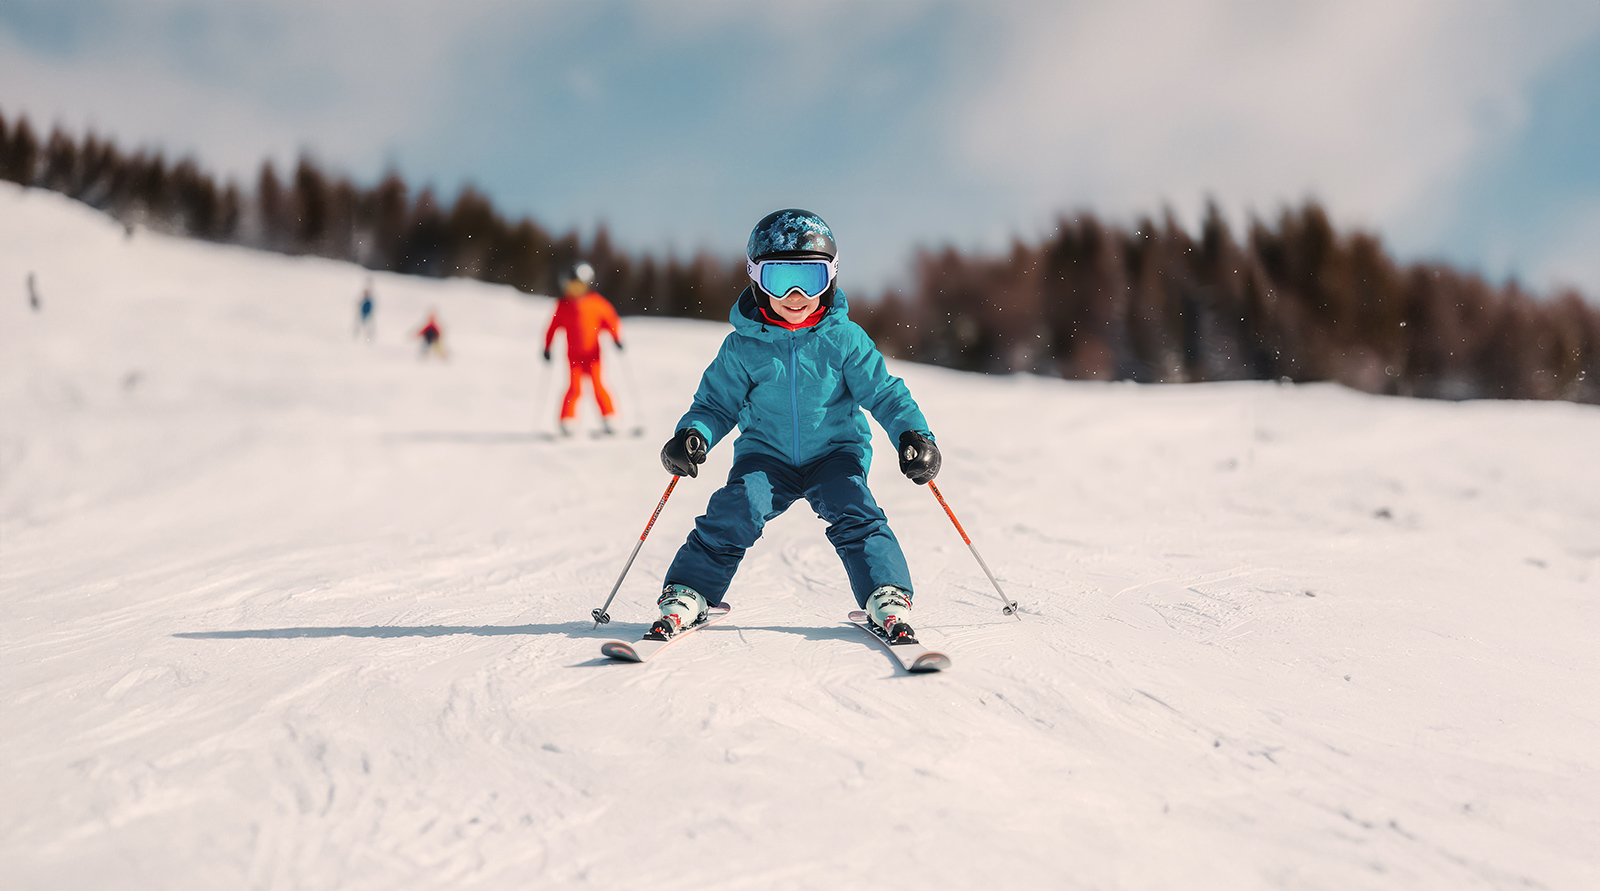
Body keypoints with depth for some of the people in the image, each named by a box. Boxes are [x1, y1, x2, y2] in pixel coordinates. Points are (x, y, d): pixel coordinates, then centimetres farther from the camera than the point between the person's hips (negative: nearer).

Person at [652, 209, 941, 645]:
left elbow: (884, 392, -1)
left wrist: (913, 434, -17)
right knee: (735, 510, -22)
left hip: (835, 451, 0)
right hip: (767, 456, 0)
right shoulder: (742, 348, -4)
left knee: (854, 514, -24)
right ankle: (687, 595, -14)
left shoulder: (844, 339, -5)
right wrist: (693, 434, -18)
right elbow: (717, 403, 3)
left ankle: (888, 600, -21)